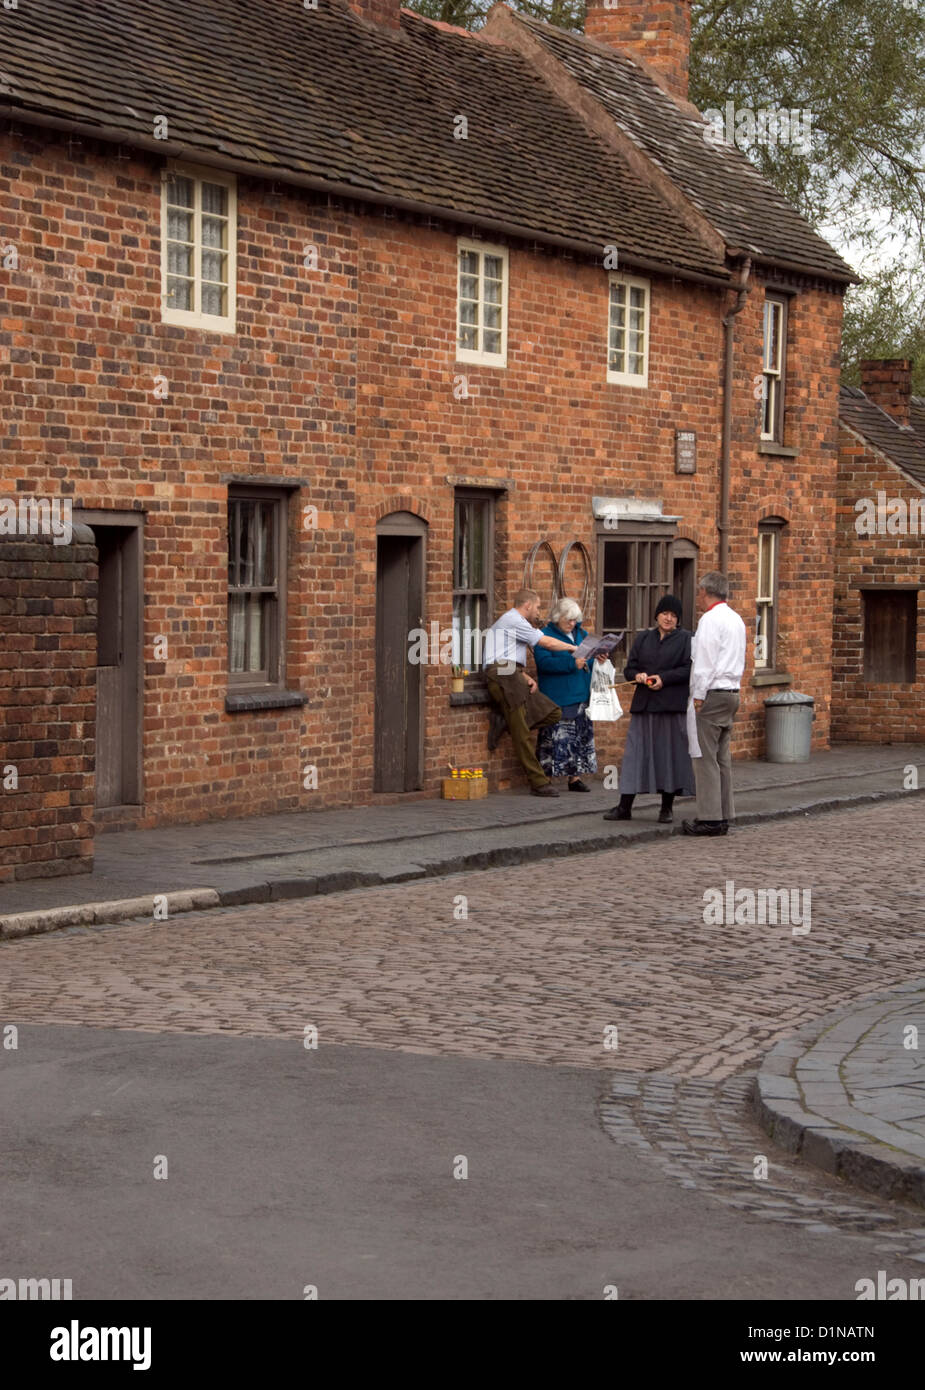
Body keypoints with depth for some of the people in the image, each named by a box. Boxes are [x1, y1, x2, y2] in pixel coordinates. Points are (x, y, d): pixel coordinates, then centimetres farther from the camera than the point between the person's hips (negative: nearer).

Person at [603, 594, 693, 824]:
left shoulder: (685, 639, 3)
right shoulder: (643, 638, 14)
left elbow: (689, 669, -8)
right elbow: (629, 668, 12)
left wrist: (664, 678, -17)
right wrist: (638, 675, -10)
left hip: (673, 706, -3)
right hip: (644, 704, 3)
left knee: (671, 753, -1)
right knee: (636, 752, 1)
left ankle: (667, 807, 9)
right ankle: (625, 807, 3)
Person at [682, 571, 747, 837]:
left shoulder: (710, 620, -11)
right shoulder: (735, 619, 18)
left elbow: (705, 662, -16)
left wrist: (698, 697, -14)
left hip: (711, 694, -9)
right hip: (732, 692, 9)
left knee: (706, 758, -8)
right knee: (722, 758, 10)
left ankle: (710, 818, -10)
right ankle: (724, 815, 10)